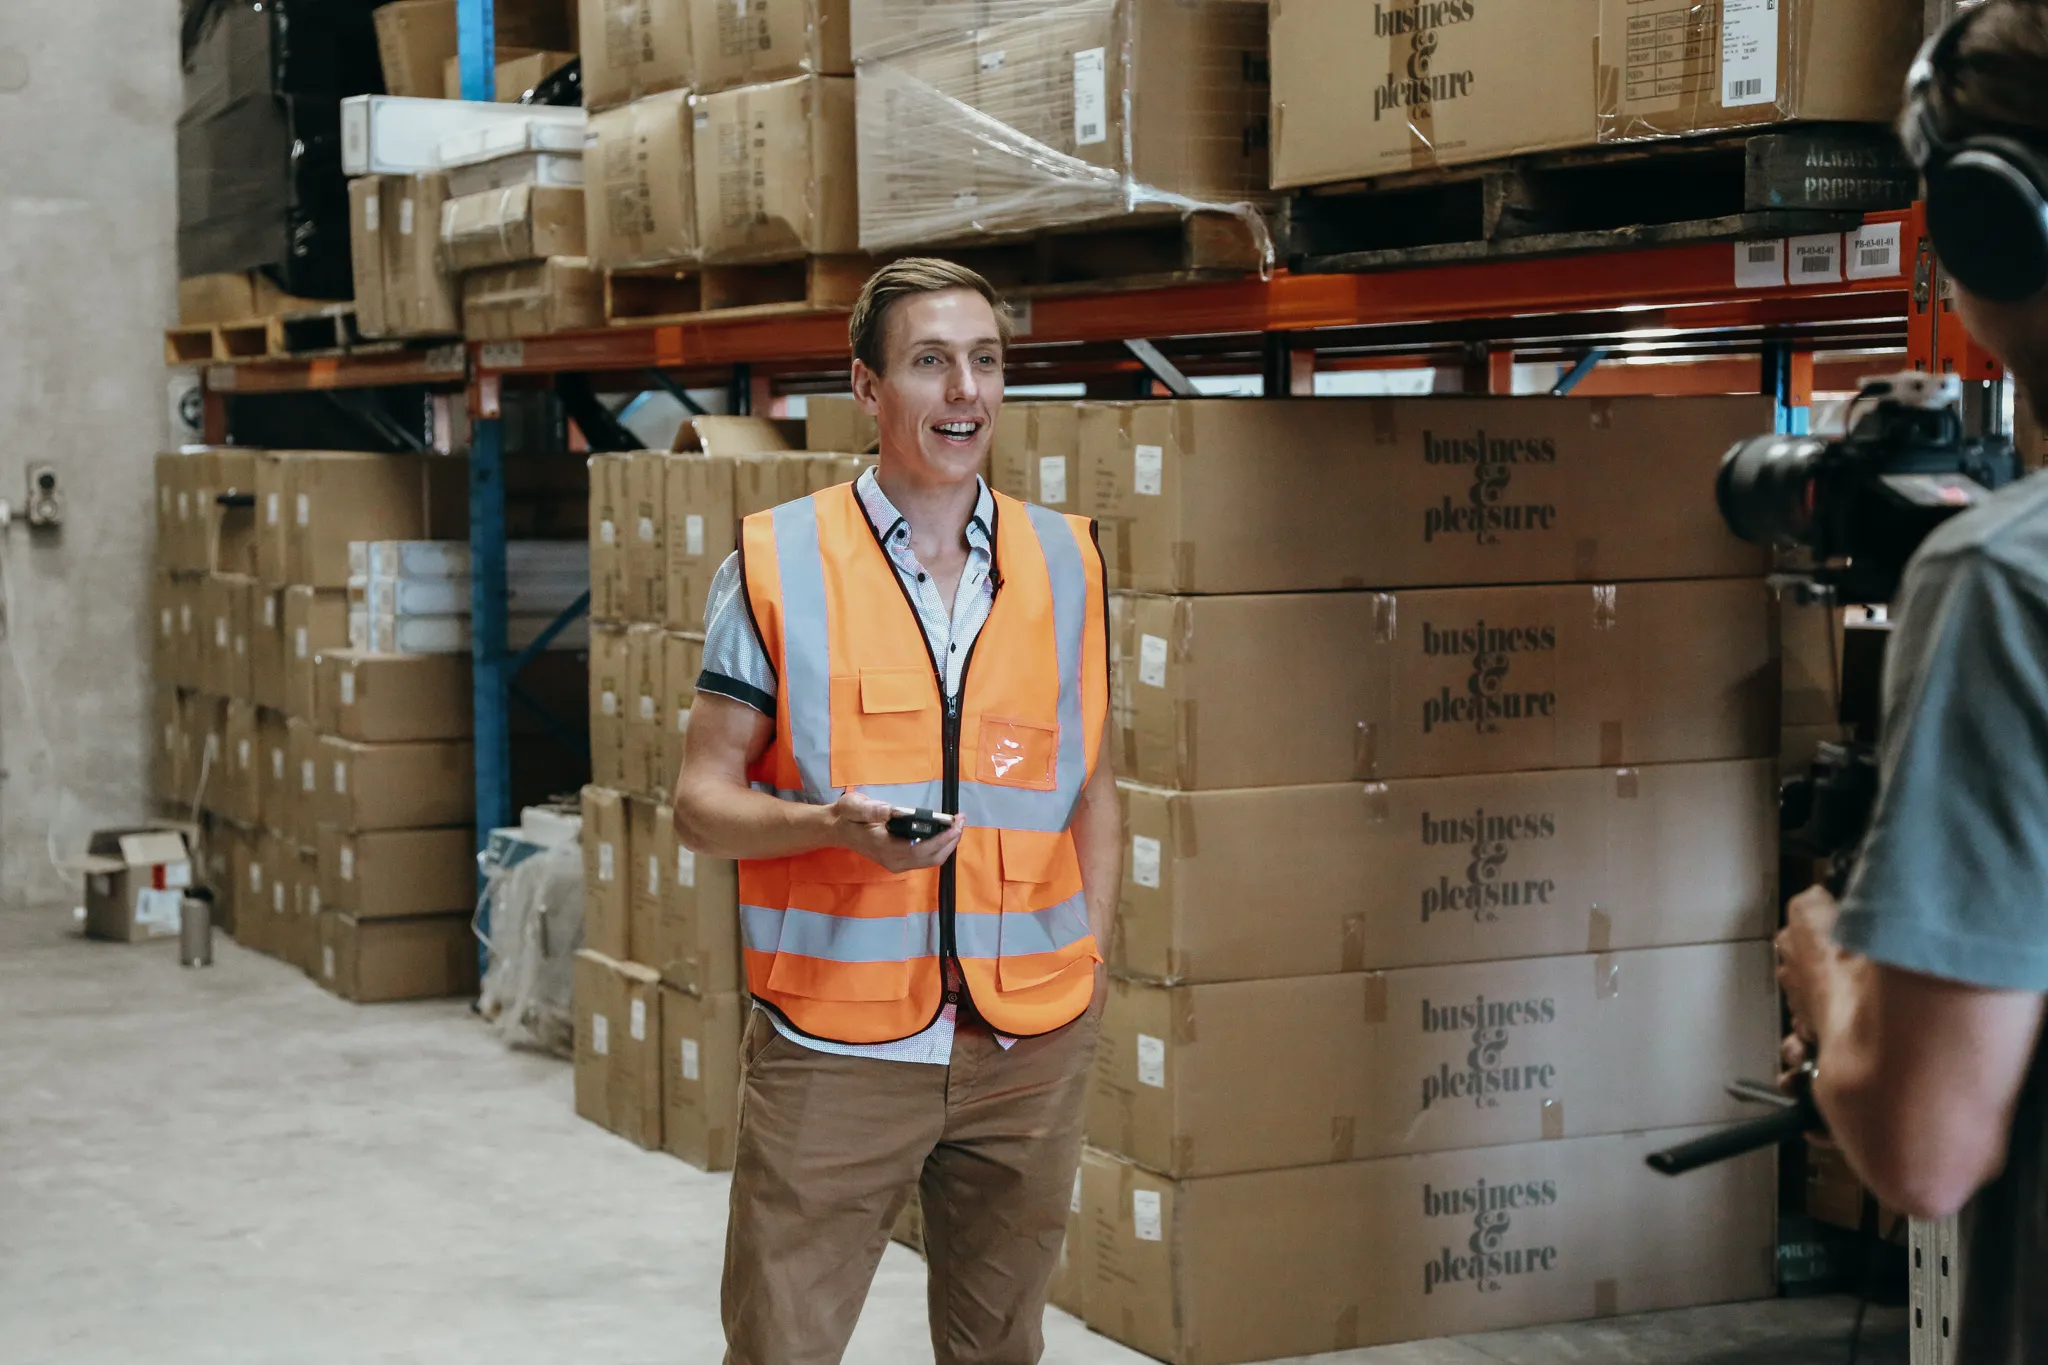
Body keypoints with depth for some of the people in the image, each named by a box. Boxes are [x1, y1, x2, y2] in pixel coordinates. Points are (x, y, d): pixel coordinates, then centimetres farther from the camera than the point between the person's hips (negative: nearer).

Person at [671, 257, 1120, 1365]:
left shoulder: (1066, 563, 8)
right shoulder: (776, 564, -2)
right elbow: (701, 804, -2)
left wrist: (1089, 957, 8)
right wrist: (833, 825, -20)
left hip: (1028, 1048, 3)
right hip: (833, 1041, -3)